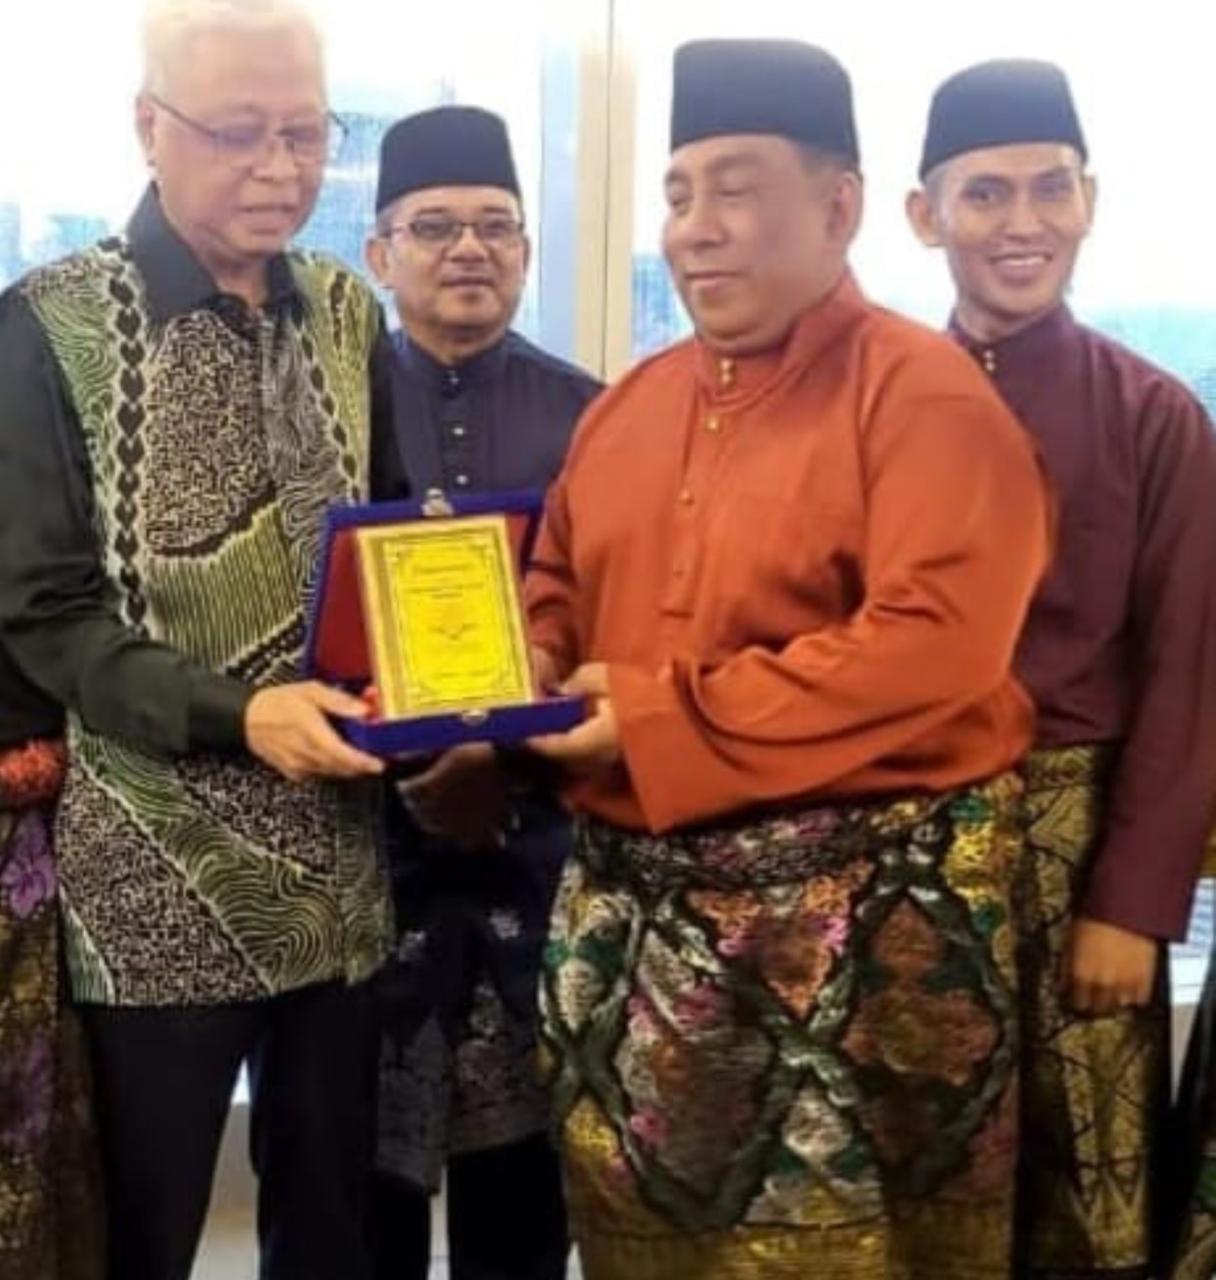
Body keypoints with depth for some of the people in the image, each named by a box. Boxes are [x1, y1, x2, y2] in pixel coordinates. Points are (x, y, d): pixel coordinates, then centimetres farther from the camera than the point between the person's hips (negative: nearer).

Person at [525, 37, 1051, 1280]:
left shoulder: (924, 393, -11)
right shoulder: (629, 403, 11)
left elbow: (935, 644, -22)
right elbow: (559, 594, 18)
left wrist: (665, 718, -21)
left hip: (863, 901, -6)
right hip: (636, 899, 7)